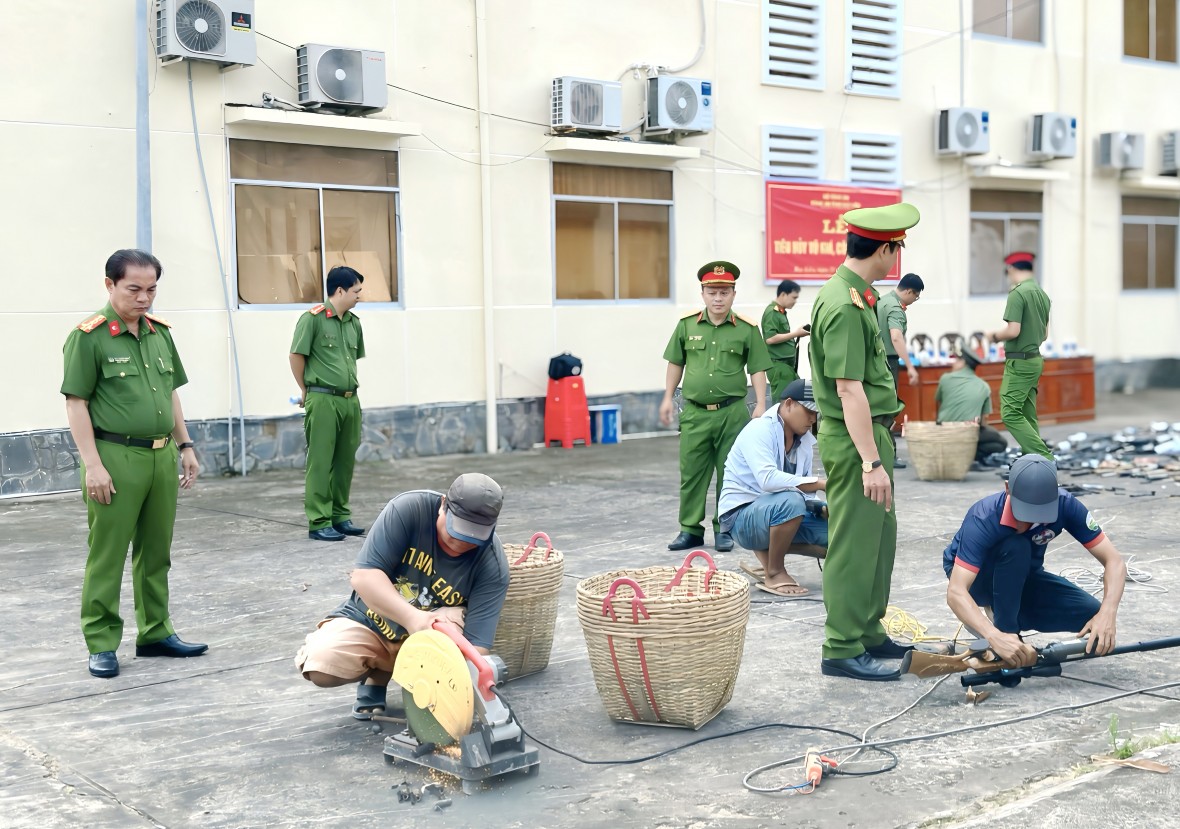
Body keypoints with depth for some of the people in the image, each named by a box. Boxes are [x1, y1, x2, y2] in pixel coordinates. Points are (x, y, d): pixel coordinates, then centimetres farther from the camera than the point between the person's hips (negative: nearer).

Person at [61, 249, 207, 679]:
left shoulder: (160, 332, 12)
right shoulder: (89, 336, -8)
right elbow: (76, 403, -10)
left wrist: (185, 446, 16)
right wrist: (93, 465, -15)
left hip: (162, 457, 7)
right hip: (115, 458, -6)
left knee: (156, 552, 13)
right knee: (107, 556, 0)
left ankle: (155, 633, 24)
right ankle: (101, 644, 9)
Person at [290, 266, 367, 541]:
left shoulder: (354, 323, 11)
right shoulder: (312, 318, -8)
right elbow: (297, 356, -4)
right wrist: (307, 390, 4)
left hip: (350, 400, 7)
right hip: (323, 400, -6)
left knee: (346, 460, 11)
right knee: (321, 462, -2)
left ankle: (340, 515, 21)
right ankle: (319, 522, 2)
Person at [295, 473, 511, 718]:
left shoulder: (493, 566, -23)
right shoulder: (409, 508, -25)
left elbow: (477, 643, -28)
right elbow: (364, 576, -28)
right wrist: (413, 617, -43)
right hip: (371, 621, 1)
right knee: (319, 663, -26)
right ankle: (376, 672, 7)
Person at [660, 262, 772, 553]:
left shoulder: (747, 329, -2)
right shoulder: (687, 324, 4)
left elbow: (757, 369, 2)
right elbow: (676, 363, 13)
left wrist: (760, 404, -5)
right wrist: (668, 398, 11)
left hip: (732, 411, -2)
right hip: (695, 412, 2)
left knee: (729, 473, 6)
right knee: (691, 472, 6)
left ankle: (724, 529, 17)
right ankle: (691, 529, 16)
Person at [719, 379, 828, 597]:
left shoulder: (805, 440, 5)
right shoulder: (759, 430, -17)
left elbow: (804, 491, 8)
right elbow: (768, 479, -33)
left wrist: (823, 507, -14)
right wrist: (821, 483, -34)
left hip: (779, 512, 8)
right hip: (742, 515, -8)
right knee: (791, 501, -37)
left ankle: (769, 551, 7)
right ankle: (774, 573, -17)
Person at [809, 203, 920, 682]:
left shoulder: (855, 295, 12)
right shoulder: (844, 307, -21)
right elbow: (849, 391, -25)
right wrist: (872, 462, -26)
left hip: (872, 431, 10)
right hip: (854, 440, -10)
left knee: (880, 538, 17)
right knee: (854, 545, -4)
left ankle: (869, 634, 28)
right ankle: (842, 651, 3)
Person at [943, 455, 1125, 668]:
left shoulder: (1065, 505, -26)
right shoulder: (983, 519, -37)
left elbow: (1114, 561, -26)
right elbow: (955, 592, -45)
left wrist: (1107, 613, -44)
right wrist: (996, 637, -60)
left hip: (1022, 579, 4)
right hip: (976, 579, -4)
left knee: (1092, 615, -20)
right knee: (1015, 547, -36)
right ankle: (1005, 629, -18)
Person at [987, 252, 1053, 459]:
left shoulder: (1017, 293, -15)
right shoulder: (1042, 294, 11)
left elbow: (1013, 331, -21)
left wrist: (995, 336, -3)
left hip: (1019, 362, -9)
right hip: (1035, 359, 9)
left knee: (1010, 414, -9)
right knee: (1028, 416, 12)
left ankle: (1044, 457, -15)